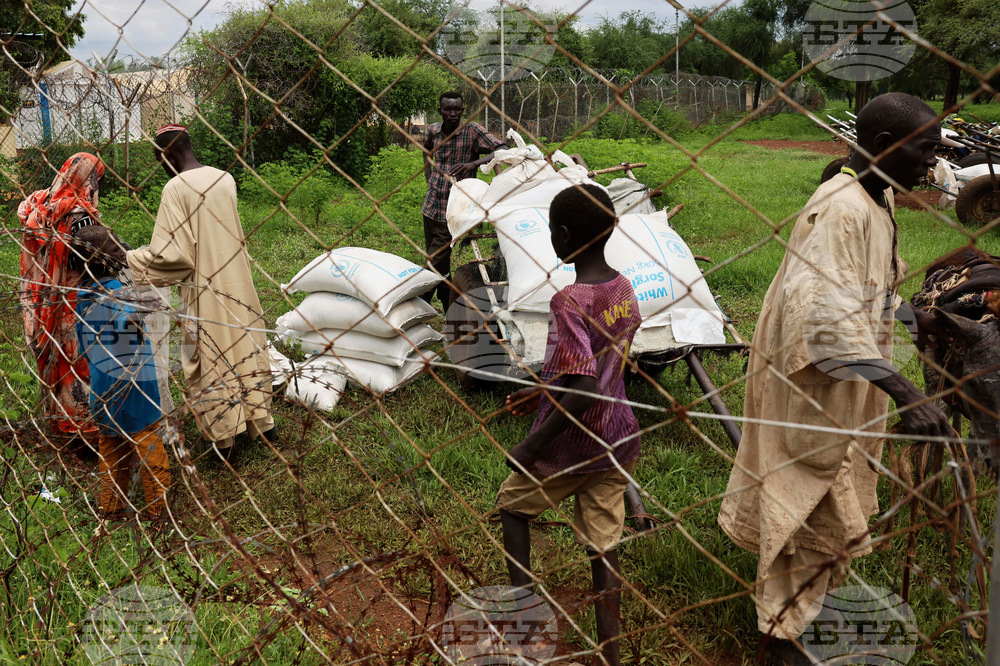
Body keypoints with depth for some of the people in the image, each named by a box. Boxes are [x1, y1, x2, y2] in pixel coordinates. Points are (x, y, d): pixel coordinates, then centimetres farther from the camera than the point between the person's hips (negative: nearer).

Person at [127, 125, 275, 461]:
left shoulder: (176, 188, -17)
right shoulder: (225, 179, 4)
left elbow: (169, 254, -19)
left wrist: (127, 258, -8)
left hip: (203, 292, -6)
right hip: (237, 282, 6)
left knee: (210, 362, 7)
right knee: (246, 350, 18)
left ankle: (225, 440, 17)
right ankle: (262, 422, 29)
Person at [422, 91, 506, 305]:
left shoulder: (472, 131, -11)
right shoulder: (433, 131, 4)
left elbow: (503, 150, -20)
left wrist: (473, 164, -33)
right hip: (431, 205, 6)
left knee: (436, 262, -7)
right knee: (436, 259, 14)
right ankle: (448, 305, 28)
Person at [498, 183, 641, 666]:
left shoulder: (568, 302, -24)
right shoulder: (624, 289, 1)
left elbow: (583, 390, -29)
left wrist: (530, 445, -21)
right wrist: (545, 393, 20)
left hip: (569, 445, -6)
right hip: (617, 440, 6)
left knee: (513, 506, 21)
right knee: (604, 545, 15)